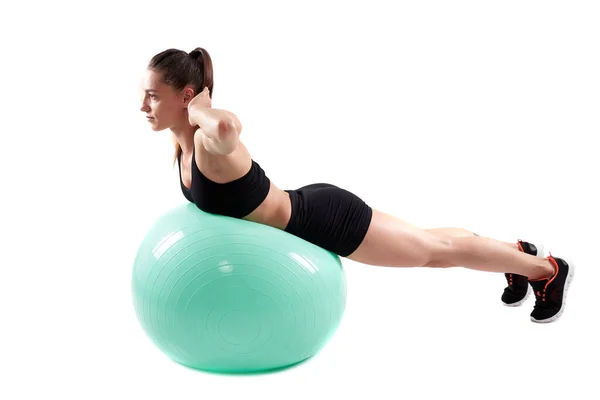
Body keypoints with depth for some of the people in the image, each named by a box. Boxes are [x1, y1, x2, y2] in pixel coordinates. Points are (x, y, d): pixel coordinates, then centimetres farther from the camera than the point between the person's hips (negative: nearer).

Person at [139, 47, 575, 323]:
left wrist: (201, 110, -37)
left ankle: (547, 268, 33)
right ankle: (518, 253, 47)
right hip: (305, 213, 8)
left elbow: (228, 124, -57)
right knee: (431, 247, 25)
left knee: (437, 249, 11)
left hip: (326, 219, -8)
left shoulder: (212, 144, -32)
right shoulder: (185, 140, -5)